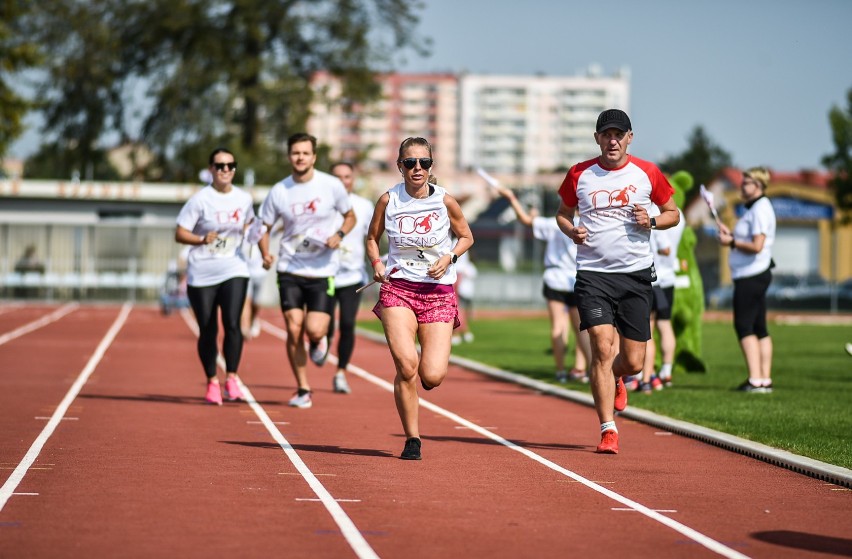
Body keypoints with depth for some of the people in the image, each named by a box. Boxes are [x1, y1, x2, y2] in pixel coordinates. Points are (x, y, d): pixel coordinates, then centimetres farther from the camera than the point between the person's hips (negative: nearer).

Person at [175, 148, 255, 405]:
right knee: (207, 330, 4)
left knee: (232, 323, -16)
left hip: (234, 270, 2)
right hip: (201, 274, -2)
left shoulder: (244, 199, 6)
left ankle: (231, 377, -4)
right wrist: (202, 240, -22)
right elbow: (180, 234, -7)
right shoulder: (200, 200, -6)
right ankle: (212, 381, 19)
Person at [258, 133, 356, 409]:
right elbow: (264, 228, 8)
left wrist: (339, 234, -10)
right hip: (290, 270, 1)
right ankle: (302, 390, 10)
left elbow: (350, 216, 10)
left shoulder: (331, 185, -4)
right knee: (294, 330, -5)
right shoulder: (278, 192, -1)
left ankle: (320, 339, 28)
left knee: (314, 330, -12)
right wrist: (265, 254, -11)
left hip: (323, 270, -1)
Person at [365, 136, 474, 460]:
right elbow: (372, 238, 14)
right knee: (406, 364, -18)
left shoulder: (445, 201, -3)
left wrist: (449, 257, -8)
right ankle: (412, 439, 0)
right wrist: (376, 262, -6)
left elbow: (466, 237, 11)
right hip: (397, 289, 0)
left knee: (432, 377, -10)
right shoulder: (388, 200, -1)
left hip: (438, 291, 0)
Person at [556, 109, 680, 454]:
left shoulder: (647, 173, 3)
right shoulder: (579, 174, 4)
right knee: (602, 348, -16)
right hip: (593, 273, -1)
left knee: (633, 361, 2)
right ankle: (608, 430, -11)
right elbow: (563, 213, 17)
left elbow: (672, 213, 13)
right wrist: (572, 231, -4)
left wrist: (651, 221, -8)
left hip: (636, 274, 1)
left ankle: (616, 379, 41)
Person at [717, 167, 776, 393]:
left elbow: (757, 246, -23)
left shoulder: (760, 209, -15)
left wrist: (731, 242, -12)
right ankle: (765, 379, 11)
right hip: (754, 275, 11)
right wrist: (731, 235, 11)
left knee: (744, 326, -11)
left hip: (751, 276, -11)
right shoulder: (756, 208, 17)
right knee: (759, 328, 10)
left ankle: (756, 380, -16)